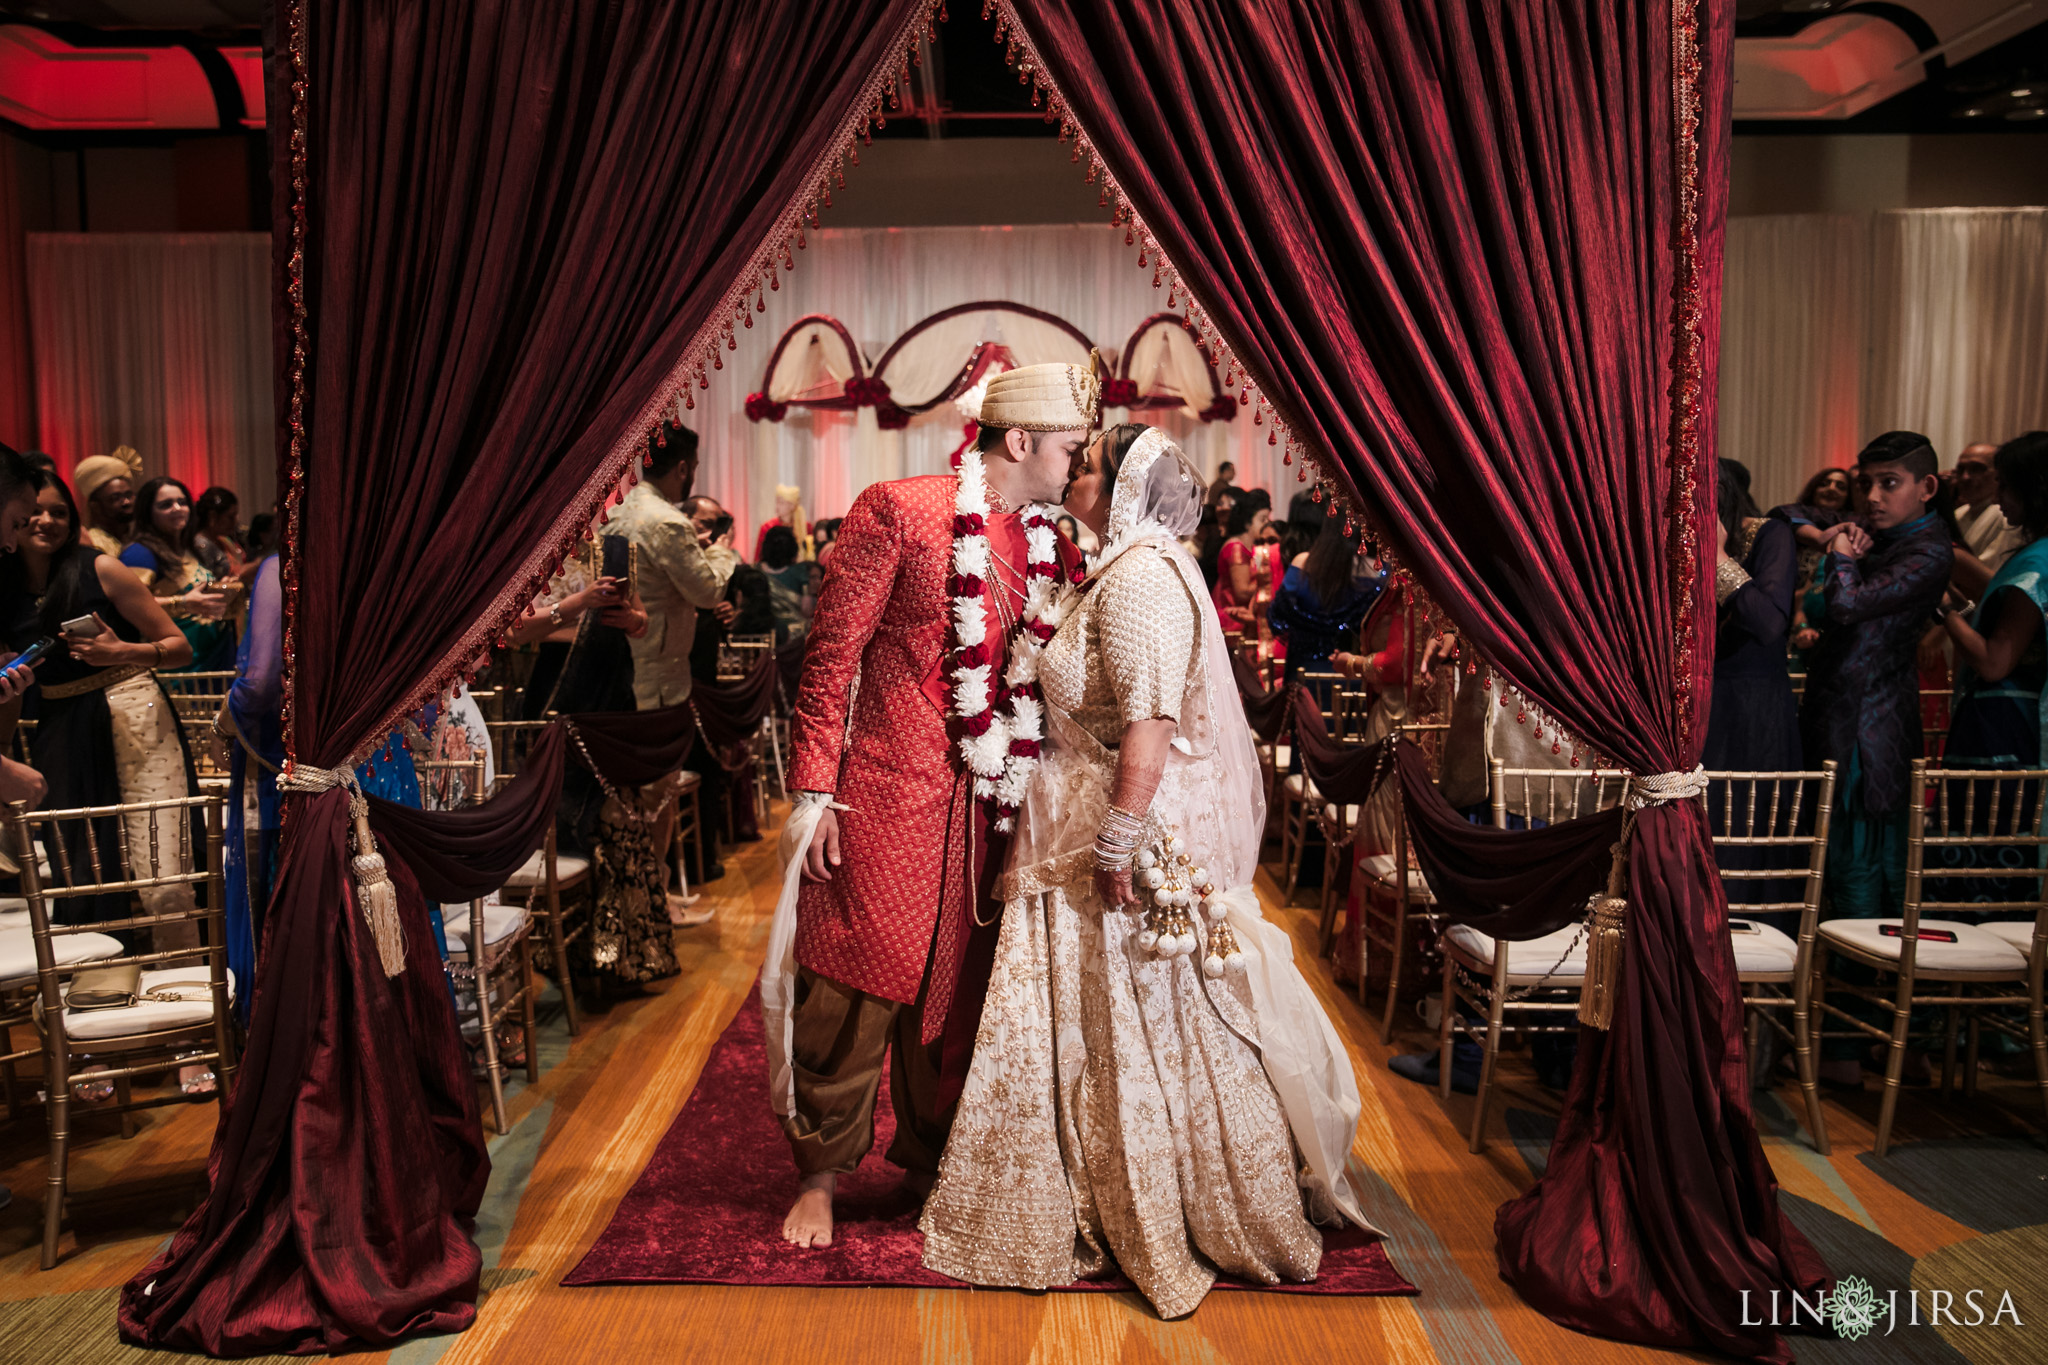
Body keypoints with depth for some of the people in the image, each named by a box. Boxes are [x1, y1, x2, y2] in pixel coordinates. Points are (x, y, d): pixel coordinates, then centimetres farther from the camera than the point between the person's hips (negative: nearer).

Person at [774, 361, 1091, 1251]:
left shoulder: (1048, 545, 8)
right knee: (856, 990, 3)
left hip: (980, 807, 5)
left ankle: (930, 1160, 34)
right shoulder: (896, 511, -8)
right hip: (885, 794, -5)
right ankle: (821, 1177, 23)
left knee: (950, 986, 14)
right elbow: (832, 653, -8)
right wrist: (813, 791, -11)